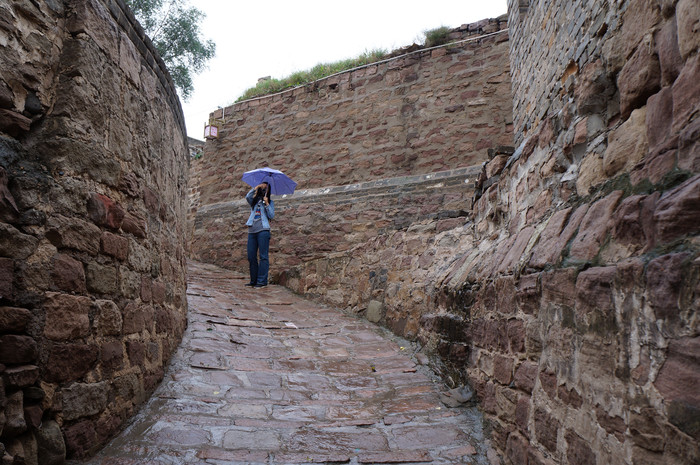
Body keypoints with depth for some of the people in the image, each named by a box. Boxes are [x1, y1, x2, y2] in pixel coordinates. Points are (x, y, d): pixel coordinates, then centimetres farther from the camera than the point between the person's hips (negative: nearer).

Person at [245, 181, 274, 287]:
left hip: (263, 230, -4)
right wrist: (256, 187, -7)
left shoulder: (270, 202, 12)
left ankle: (262, 281, -10)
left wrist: (267, 204, -8)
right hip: (252, 231, 4)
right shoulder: (254, 201, 19)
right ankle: (254, 280, 11)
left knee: (263, 256, -8)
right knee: (251, 256, 4)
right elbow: (247, 197, -3)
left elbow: (271, 216, -1)